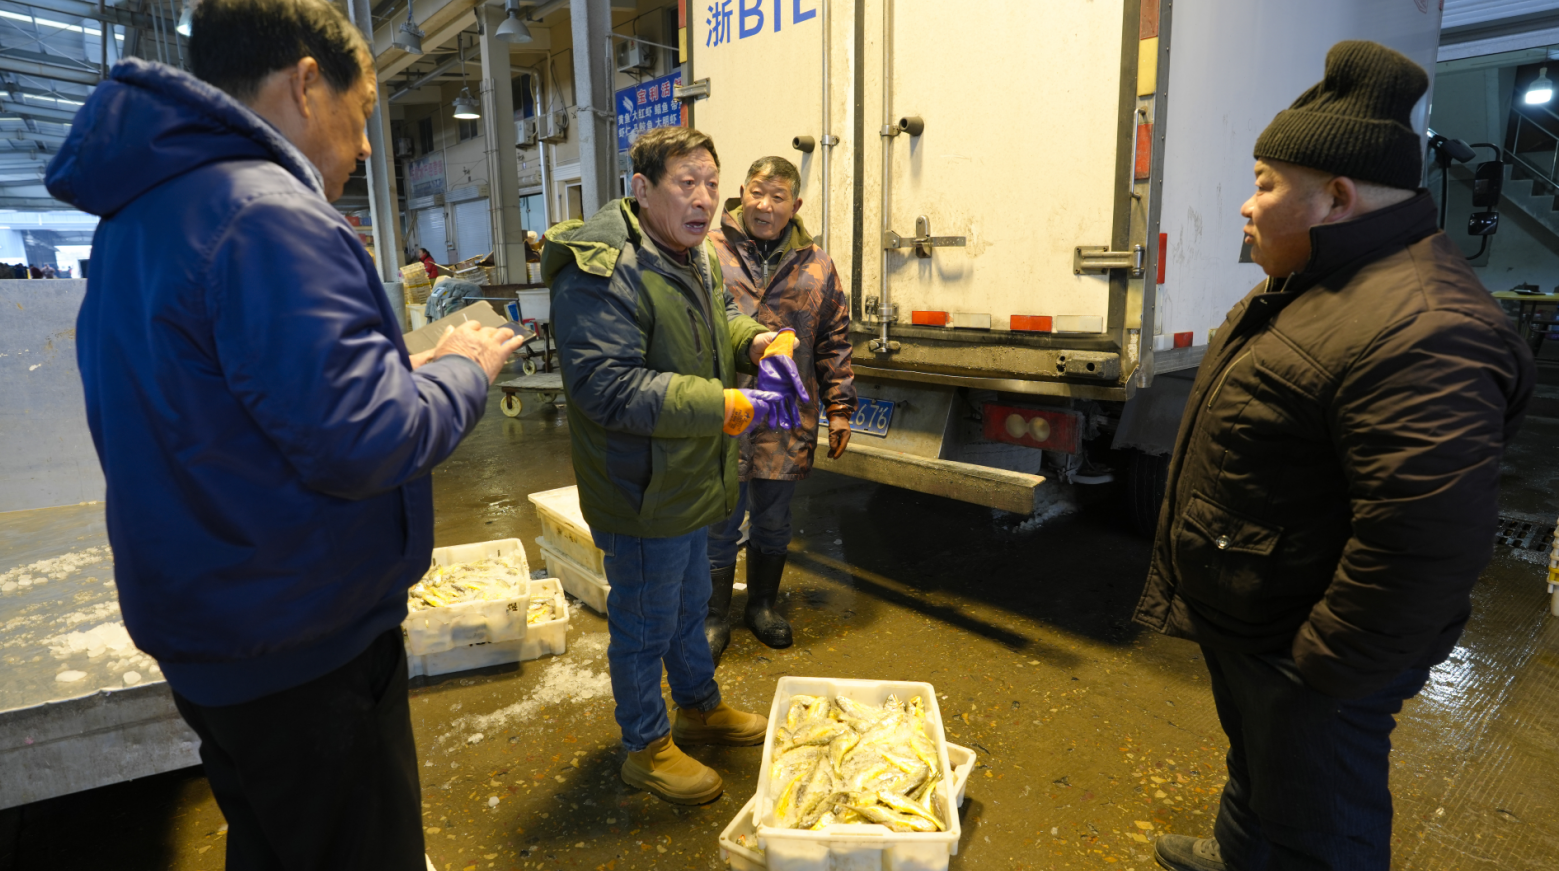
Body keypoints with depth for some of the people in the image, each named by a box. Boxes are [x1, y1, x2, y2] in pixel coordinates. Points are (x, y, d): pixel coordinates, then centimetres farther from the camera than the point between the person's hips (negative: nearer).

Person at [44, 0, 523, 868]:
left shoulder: (144, 209, 9)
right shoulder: (270, 216, -24)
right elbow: (358, 445, -28)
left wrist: (406, 366, 10)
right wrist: (463, 371, -10)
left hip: (205, 624, 9)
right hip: (302, 647, -9)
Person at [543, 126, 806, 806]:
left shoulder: (695, 254, 7)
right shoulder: (603, 271, -24)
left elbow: (721, 320, 23)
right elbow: (607, 387, -32)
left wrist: (761, 344, -2)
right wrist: (731, 406, -33)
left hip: (689, 481, 9)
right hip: (642, 491, -9)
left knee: (689, 603, 26)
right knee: (645, 622, 10)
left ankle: (699, 708, 48)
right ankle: (646, 746, 33)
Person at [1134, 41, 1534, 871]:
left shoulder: (1420, 332, -31)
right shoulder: (1314, 281, 5)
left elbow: (1428, 542, -33)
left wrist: (1322, 674, -23)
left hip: (1301, 651, -10)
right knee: (1254, 760, 31)